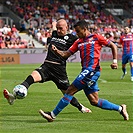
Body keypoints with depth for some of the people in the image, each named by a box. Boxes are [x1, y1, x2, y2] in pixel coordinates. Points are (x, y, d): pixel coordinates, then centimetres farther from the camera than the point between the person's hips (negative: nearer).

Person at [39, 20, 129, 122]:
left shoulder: (96, 37, 3)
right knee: (94, 101, 6)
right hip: (86, 71, 8)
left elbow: (113, 46, 8)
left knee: (70, 90, -10)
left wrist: (115, 61, -3)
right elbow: (66, 54, 16)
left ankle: (53, 115, -7)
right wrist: (57, 51, -3)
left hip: (92, 70, -8)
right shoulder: (78, 42, 21)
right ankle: (120, 108, 18)